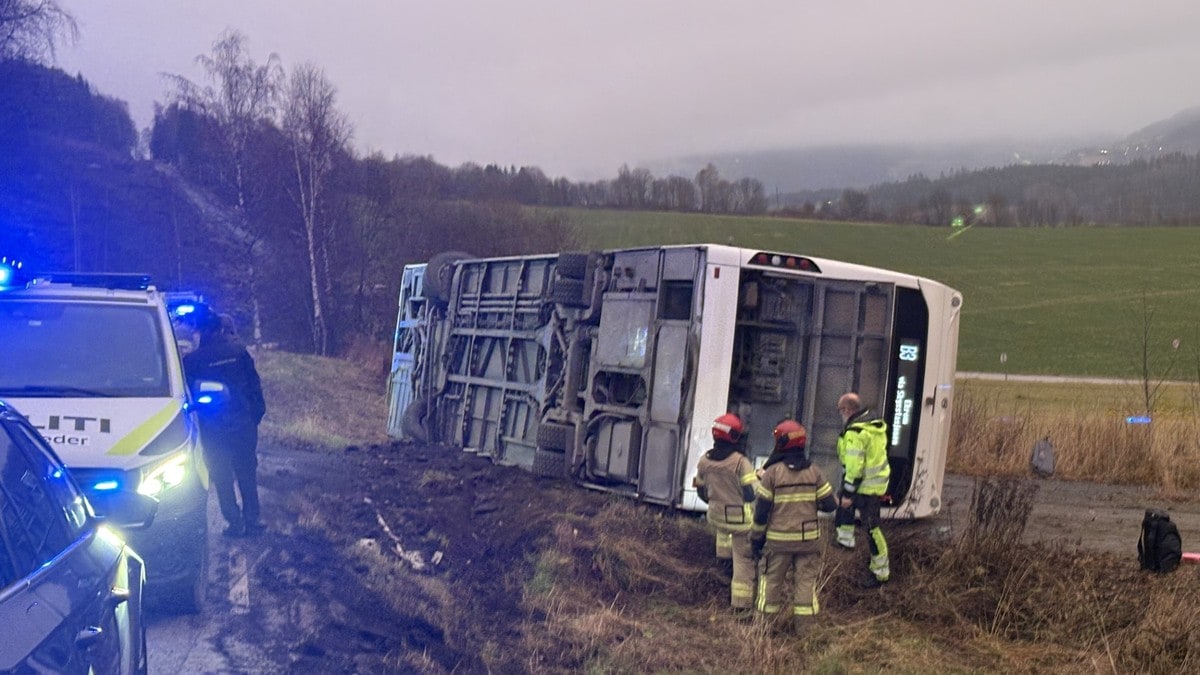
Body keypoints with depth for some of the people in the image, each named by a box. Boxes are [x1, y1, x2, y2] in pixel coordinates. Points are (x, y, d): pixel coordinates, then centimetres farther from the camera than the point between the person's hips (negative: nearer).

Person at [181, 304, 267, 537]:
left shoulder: (192, 360, -8)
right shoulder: (238, 351, -1)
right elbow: (255, 385, 2)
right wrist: (257, 413, 11)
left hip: (214, 428, -3)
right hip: (244, 423, 3)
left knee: (222, 478, 9)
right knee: (247, 474, 13)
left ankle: (235, 522, 9)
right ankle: (252, 520, 16)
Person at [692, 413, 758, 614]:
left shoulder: (704, 462, -2)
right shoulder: (740, 462, -21)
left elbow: (702, 492, 10)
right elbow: (753, 494, -21)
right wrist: (760, 477, -1)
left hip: (716, 517, 5)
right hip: (741, 520, -5)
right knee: (744, 560, 5)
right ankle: (742, 604, 9)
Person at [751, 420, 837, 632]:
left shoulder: (772, 472, -10)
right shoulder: (814, 471, -3)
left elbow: (761, 509, -8)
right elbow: (829, 504, -3)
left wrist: (757, 537, 3)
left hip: (779, 539, -1)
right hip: (809, 538, 2)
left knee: (773, 579, 12)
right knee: (805, 579, 9)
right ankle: (802, 624, 10)